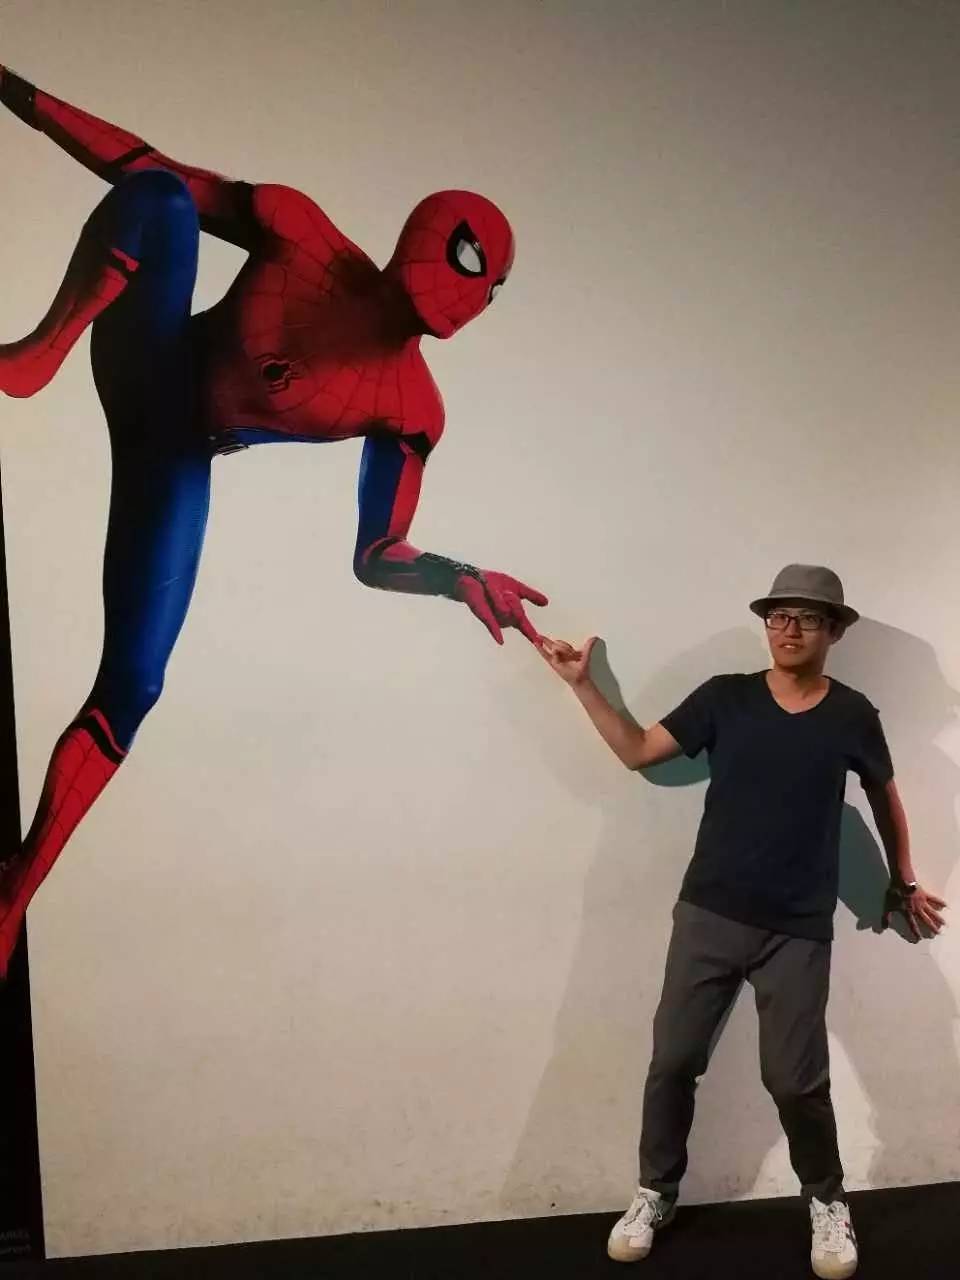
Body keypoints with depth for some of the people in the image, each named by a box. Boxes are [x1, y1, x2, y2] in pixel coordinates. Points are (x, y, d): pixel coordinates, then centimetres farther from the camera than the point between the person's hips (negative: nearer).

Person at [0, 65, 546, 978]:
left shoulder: (409, 409, -12)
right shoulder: (299, 233, -14)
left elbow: (375, 560, -6)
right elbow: (153, 170, -6)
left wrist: (461, 579, -26)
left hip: (178, 464, 0)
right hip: (143, 378, 0)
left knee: (131, 685, -14)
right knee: (158, 199, -26)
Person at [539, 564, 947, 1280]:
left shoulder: (851, 715, 0)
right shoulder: (725, 697, 0)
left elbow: (885, 797, 16)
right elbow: (638, 751, 3)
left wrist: (905, 882, 25)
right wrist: (582, 683, -4)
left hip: (799, 931, -1)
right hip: (708, 915, 1)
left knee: (796, 1078, 1)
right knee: (673, 1061, 4)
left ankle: (827, 1202, 27)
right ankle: (656, 1194, 25)